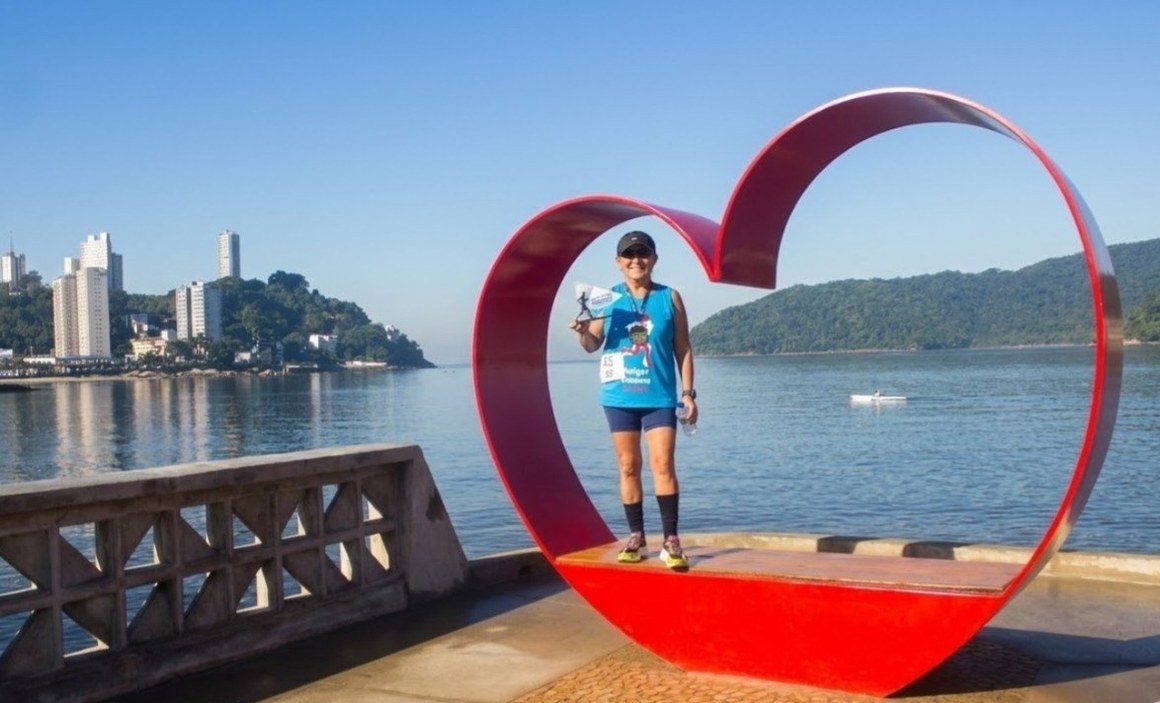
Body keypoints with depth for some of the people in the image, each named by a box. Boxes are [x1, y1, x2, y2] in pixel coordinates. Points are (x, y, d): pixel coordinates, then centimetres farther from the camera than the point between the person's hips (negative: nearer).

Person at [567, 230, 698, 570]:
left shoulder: (670, 298, 3)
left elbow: (683, 349, 5)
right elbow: (593, 344, 4)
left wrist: (688, 393, 0)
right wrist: (583, 331, -19)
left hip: (660, 396, -1)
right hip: (620, 396, 1)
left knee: (663, 465, -8)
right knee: (628, 466, 7)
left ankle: (671, 541, -5)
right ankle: (636, 538, 16)